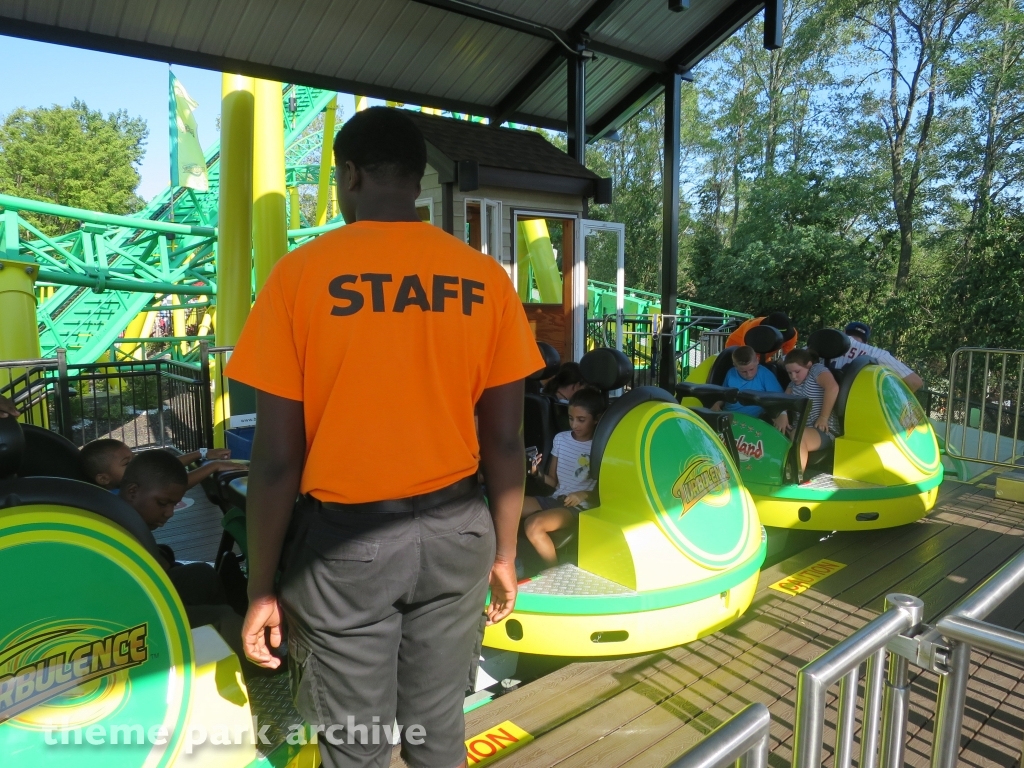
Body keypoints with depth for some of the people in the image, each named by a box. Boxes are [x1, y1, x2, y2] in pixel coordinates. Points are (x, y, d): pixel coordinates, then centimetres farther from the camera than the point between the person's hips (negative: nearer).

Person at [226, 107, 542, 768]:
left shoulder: (302, 273, -10)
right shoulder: (486, 278, -3)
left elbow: (276, 457, -10)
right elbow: (505, 441, 0)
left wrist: (262, 588, 3)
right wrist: (505, 553, 13)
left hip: (346, 540, -2)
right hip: (456, 533, 3)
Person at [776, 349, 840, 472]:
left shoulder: (816, 369, -5)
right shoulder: (795, 381, 18)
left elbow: (833, 387, -23)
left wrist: (824, 418, -23)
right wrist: (783, 414, -12)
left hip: (823, 431, -8)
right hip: (799, 429, 8)